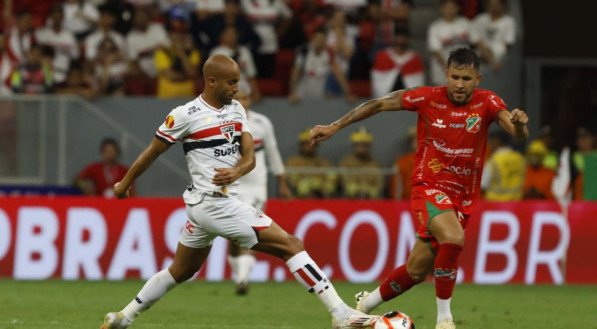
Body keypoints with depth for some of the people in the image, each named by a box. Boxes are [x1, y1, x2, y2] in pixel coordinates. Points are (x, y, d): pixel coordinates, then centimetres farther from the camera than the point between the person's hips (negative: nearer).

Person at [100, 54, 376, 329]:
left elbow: (249, 157, 5)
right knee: (291, 245, -11)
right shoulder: (186, 115, -11)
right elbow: (153, 152, 1)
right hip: (214, 203, -8)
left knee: (181, 271, 22)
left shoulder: (236, 110, 11)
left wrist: (236, 171, -18)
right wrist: (125, 183, 13)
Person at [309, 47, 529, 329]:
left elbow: (518, 133, -19)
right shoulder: (428, 98, -8)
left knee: (417, 270, 8)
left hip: (462, 197, 3)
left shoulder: (487, 102, -6)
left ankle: (366, 303, 34)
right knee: (453, 237, -31)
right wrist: (334, 127, -1)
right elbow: (378, 104, 0)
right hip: (428, 187, -3)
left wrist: (519, 123, -43)